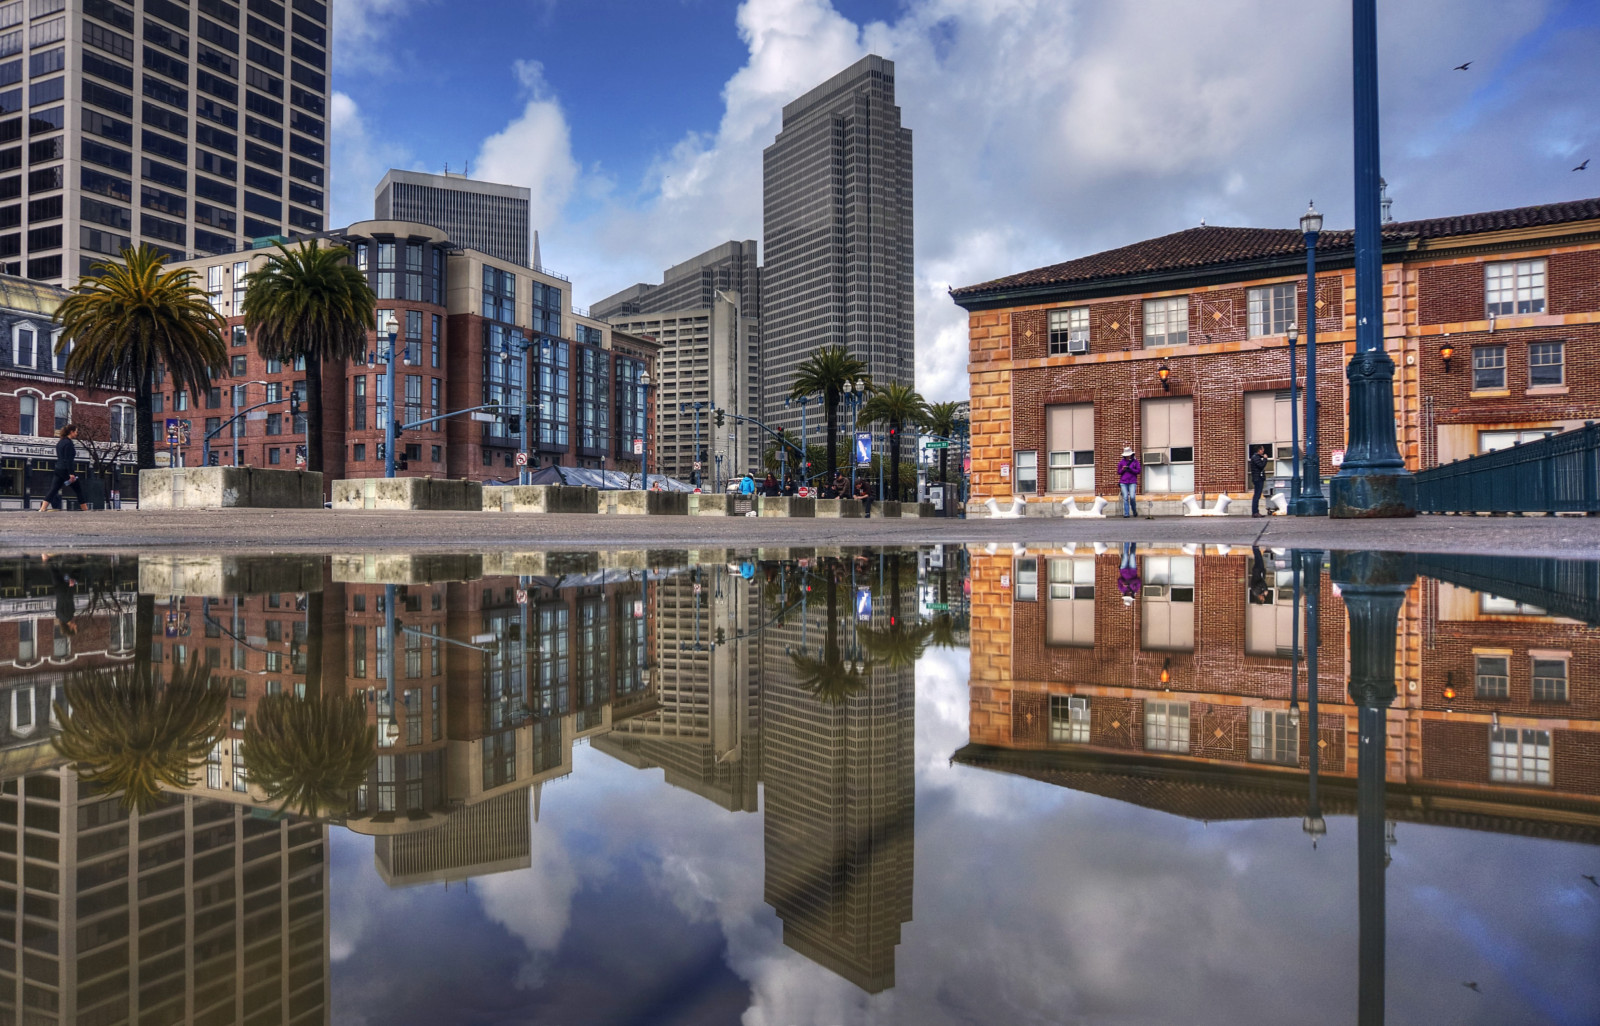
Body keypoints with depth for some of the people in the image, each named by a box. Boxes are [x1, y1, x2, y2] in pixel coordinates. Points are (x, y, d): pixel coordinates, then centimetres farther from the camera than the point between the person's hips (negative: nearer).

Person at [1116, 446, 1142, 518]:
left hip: (1132, 482, -2)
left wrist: (1130, 469, -12)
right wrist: (1123, 469, -8)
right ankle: (1126, 514, -1)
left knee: (1132, 497, -13)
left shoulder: (1135, 461, 5)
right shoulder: (1121, 462, 10)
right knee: (1125, 498, -4)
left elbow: (1139, 471, 1)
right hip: (1123, 482, 2)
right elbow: (1118, 472, 13)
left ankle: (1134, 511, 10)